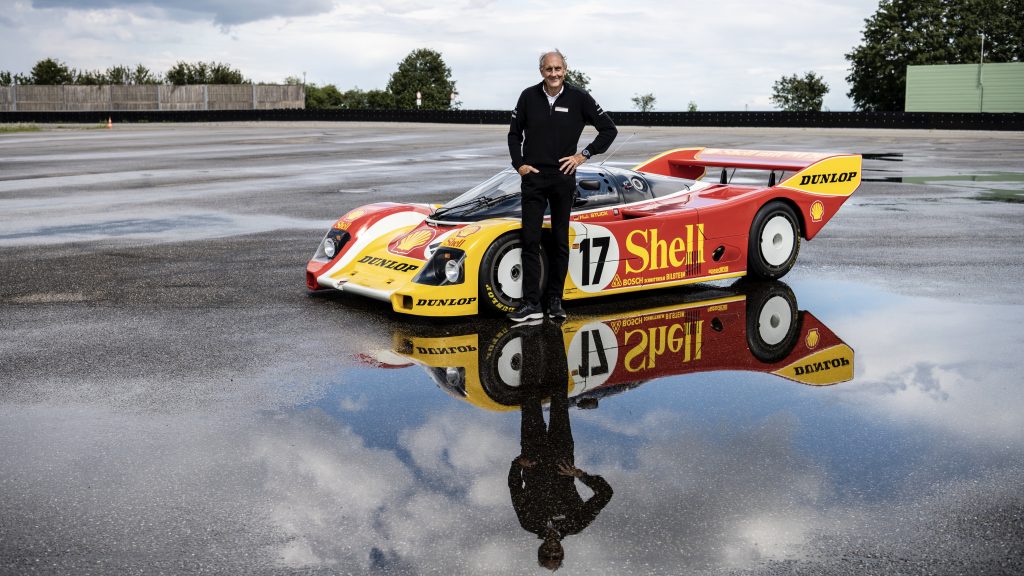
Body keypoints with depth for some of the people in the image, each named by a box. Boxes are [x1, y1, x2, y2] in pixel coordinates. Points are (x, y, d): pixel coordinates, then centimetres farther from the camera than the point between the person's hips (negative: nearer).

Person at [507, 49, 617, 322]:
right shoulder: (529, 96, 3)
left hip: (563, 178, 0)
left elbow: (609, 129, 4)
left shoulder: (579, 98, -1)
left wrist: (584, 154, -3)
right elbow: (514, 133, 14)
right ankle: (531, 304, -3)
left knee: (560, 241, 7)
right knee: (530, 240, -4)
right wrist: (519, 164, 3)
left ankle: (555, 300, 15)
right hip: (533, 177, 1)